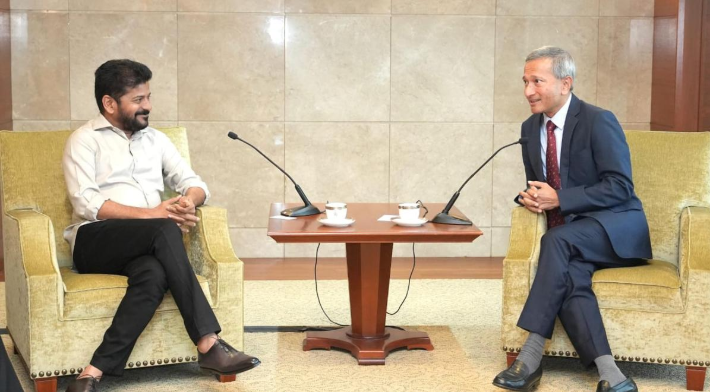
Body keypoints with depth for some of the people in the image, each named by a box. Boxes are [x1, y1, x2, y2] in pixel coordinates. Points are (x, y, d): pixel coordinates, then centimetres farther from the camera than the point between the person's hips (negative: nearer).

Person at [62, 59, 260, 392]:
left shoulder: (156, 139, 20)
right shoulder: (85, 140, 3)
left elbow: (194, 183, 15)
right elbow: (86, 203, -11)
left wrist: (189, 201, -11)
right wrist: (150, 214, -20)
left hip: (143, 245, 4)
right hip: (94, 240, -4)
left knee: (154, 275, -35)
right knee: (166, 230, -34)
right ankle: (208, 345, -35)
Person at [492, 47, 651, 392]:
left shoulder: (598, 121, -10)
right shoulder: (530, 128, 11)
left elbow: (620, 187, -14)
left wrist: (558, 199, -20)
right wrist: (529, 196, -4)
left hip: (615, 227, -5)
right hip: (571, 237, 5)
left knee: (557, 240, -34)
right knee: (568, 274, -30)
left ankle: (531, 356, -33)